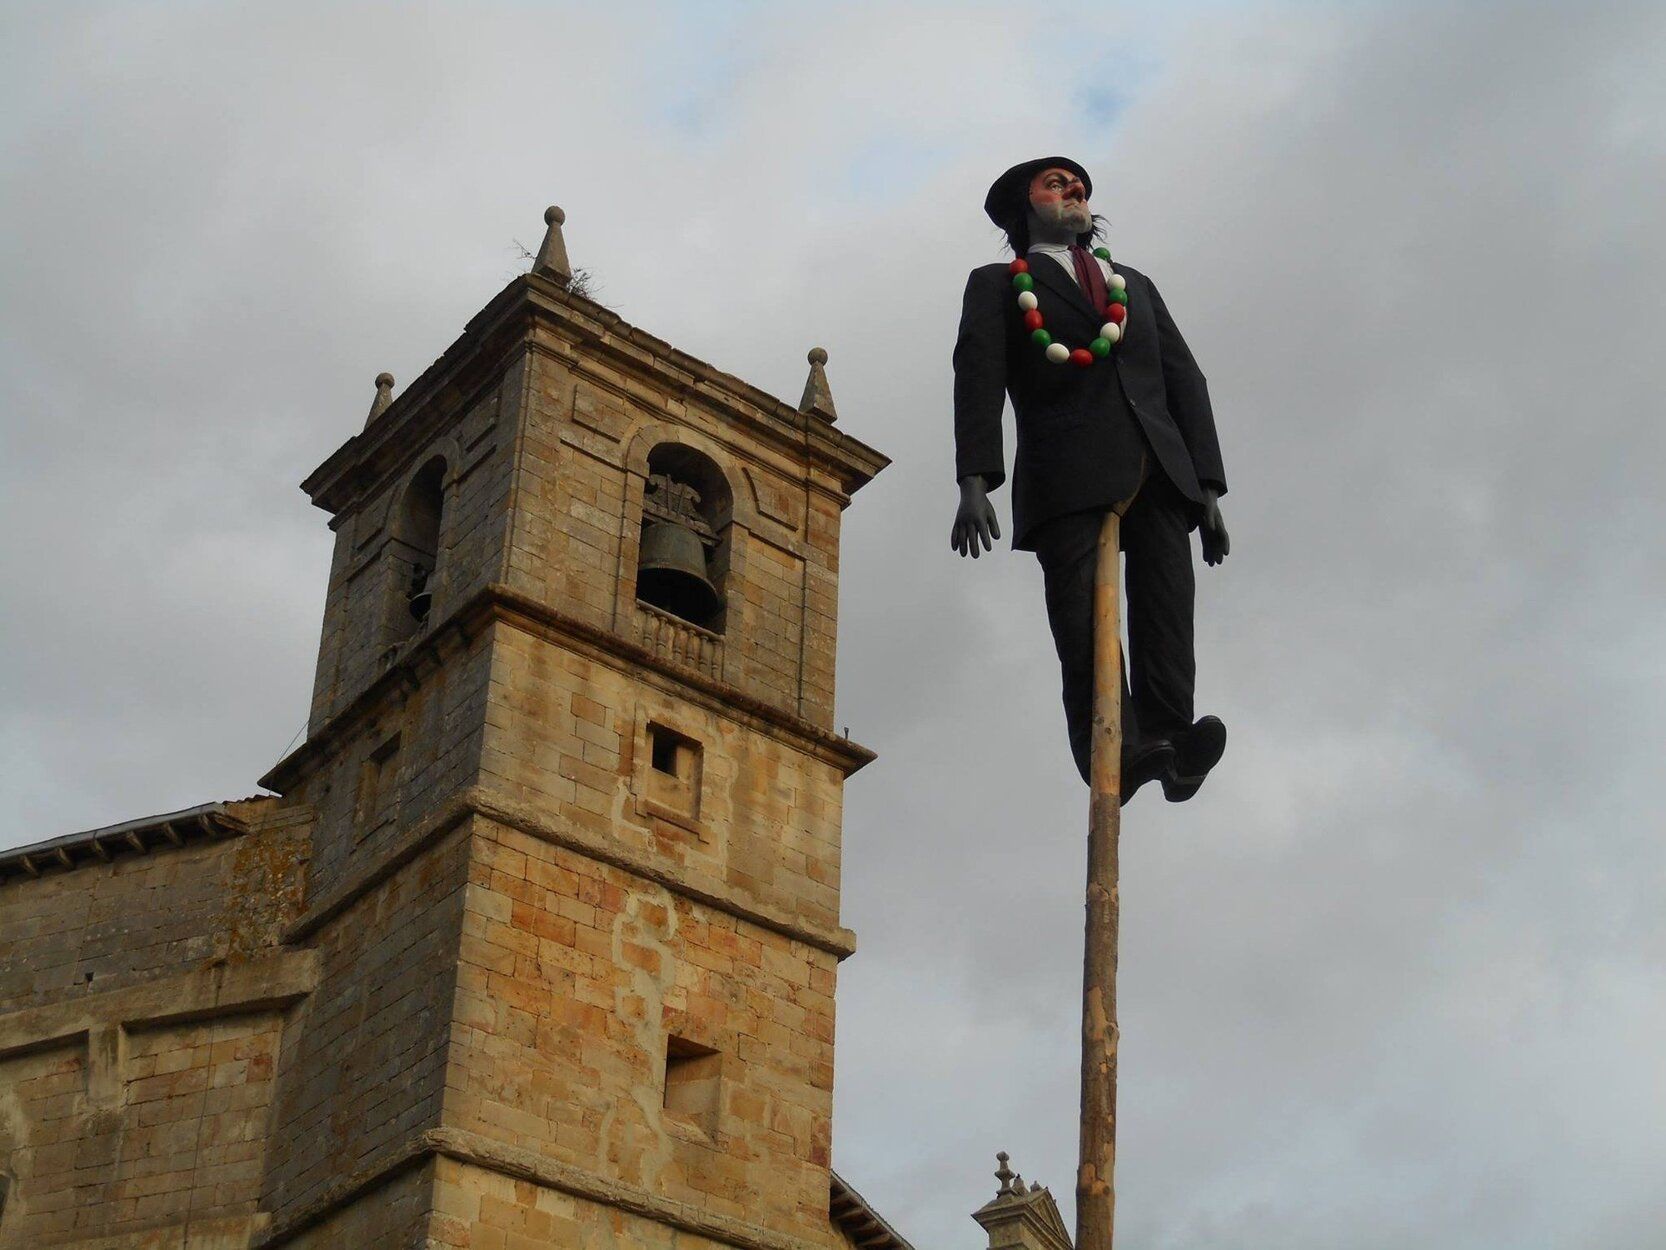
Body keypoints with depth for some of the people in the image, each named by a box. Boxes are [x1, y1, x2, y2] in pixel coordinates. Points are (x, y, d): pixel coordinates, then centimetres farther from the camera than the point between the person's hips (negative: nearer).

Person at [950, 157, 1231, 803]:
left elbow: (1186, 381, 23)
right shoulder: (997, 285, 22)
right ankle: (1115, 750, -32)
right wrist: (975, 482, -12)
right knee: (1083, 626, -20)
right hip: (1068, 481, -3)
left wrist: (1207, 486, 8)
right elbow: (979, 380, 6)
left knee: (1166, 611, -19)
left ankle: (1169, 741, -31)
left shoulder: (1136, 286, 33)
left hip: (1158, 473, 3)